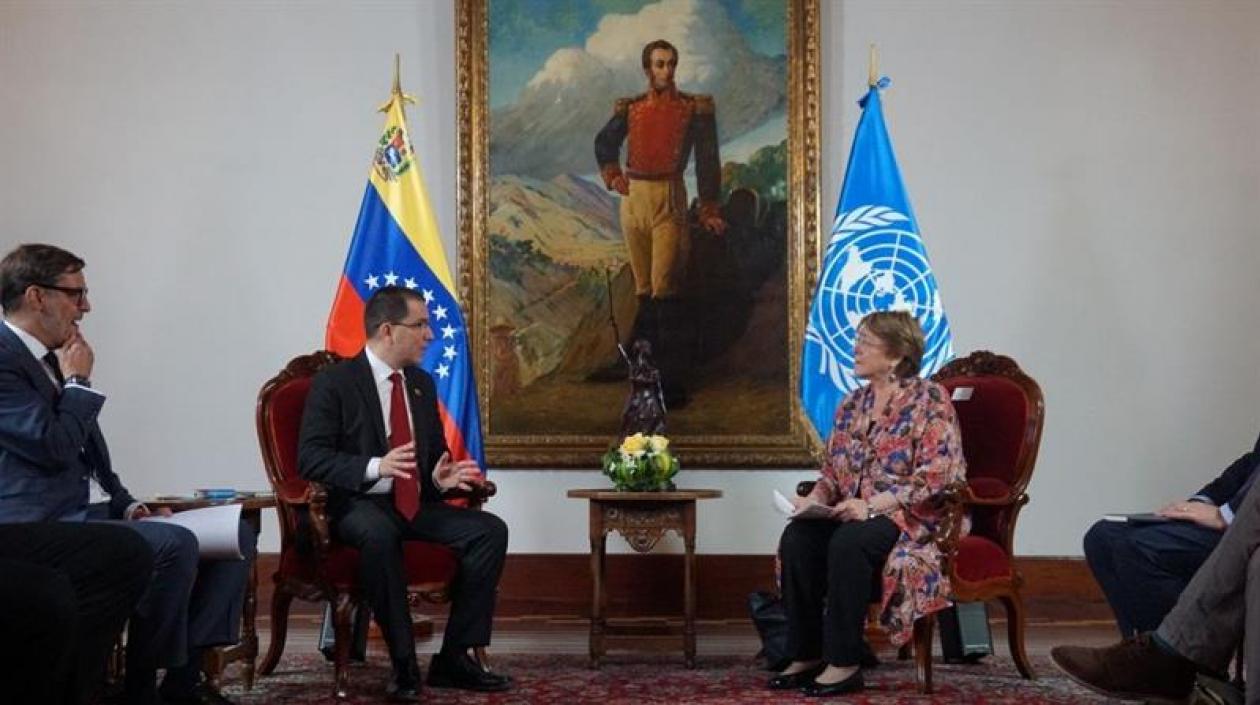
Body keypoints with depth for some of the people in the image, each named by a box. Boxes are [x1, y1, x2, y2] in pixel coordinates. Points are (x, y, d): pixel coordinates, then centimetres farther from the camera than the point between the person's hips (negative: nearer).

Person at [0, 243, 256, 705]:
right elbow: (54, 448, -21)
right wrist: (79, 383, -7)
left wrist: (128, 506, 8)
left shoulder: (51, 360, 18)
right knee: (173, 544, -31)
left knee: (236, 537, -1)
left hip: (94, 513, 10)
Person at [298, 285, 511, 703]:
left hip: (417, 505, 6)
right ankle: (403, 662, -26)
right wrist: (376, 467, -28)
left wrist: (442, 478, -3)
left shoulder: (422, 384, 15)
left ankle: (453, 658, -12)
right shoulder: (334, 382, -5)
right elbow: (311, 458, -12)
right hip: (360, 504, -6)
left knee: (491, 530, -16)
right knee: (379, 535, -40)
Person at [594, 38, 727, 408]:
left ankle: (672, 383, -11)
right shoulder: (631, 108, 10)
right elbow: (604, 142, 27)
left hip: (669, 200, -4)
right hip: (633, 198, 4)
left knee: (664, 288, -12)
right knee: (644, 290, 9)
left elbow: (707, 161, 1)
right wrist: (612, 176, 11)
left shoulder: (695, 107, 1)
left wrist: (709, 210, -3)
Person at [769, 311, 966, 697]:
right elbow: (832, 471, 17)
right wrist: (815, 499, -6)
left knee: (848, 543, -35)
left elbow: (936, 473, -17)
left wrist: (873, 505, -25)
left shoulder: (929, 399, -7)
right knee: (797, 538, -22)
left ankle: (844, 663, -25)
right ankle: (806, 656, -15)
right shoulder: (852, 404, 14)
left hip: (913, 518, -6)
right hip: (856, 515, 6)